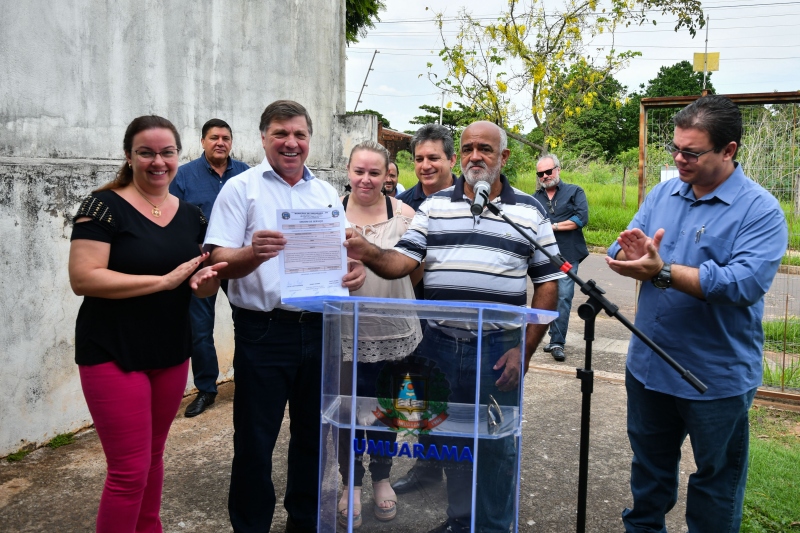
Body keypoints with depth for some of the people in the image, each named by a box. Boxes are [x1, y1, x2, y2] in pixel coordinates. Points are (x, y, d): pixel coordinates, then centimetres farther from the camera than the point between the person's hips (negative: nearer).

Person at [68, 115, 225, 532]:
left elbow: (201, 283, 13)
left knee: (153, 457, 18)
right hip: (113, 355, -5)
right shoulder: (104, 206, -11)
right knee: (130, 471, -2)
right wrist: (165, 280, -24)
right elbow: (82, 278, -20)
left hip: (171, 353, 6)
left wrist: (207, 280, -11)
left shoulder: (191, 215, 7)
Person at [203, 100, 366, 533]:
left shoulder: (327, 193, 12)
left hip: (318, 329, 5)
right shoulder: (241, 188, -2)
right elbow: (220, 263, -9)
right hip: (264, 331, -4)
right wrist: (254, 253, -30)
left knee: (313, 435, 16)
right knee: (255, 441, 5)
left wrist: (354, 271, -8)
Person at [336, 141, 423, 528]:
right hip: (345, 329, 0)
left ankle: (381, 478, 36)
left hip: (392, 331, 0)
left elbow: (417, 272, 2)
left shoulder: (403, 214, -1)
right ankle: (352, 483, 30)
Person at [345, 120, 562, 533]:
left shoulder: (529, 211, 3)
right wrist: (367, 253, -24)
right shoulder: (434, 206, 7)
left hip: (498, 350, -2)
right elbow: (401, 262, -2)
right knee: (447, 438, 16)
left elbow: (547, 284, 2)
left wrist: (524, 350, -6)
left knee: (496, 447, 10)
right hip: (439, 345, 2)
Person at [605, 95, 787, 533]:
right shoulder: (662, 194, 2)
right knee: (648, 465, 24)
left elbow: (746, 282, -27)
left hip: (717, 378, -5)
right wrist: (632, 254, -26)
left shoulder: (760, 210, -13)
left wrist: (662, 271, -33)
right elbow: (618, 256, -2)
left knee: (716, 480, 16)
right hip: (648, 366, 5)